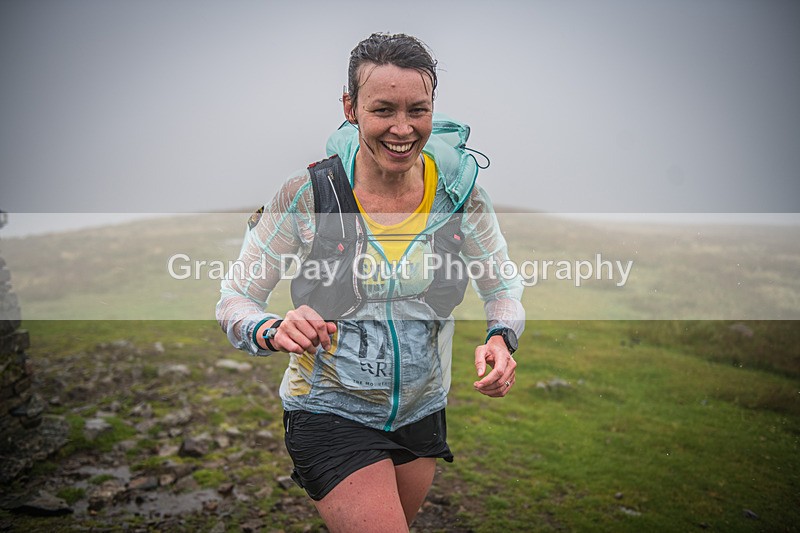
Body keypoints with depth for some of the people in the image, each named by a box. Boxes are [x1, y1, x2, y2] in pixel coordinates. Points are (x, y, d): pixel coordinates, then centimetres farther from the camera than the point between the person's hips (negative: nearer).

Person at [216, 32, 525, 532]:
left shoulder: (459, 189, -10)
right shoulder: (309, 196, -18)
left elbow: (504, 289, 0)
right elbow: (234, 299, -12)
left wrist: (501, 339, -22)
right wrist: (274, 332, -34)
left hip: (421, 412, 4)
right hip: (331, 413, -4)